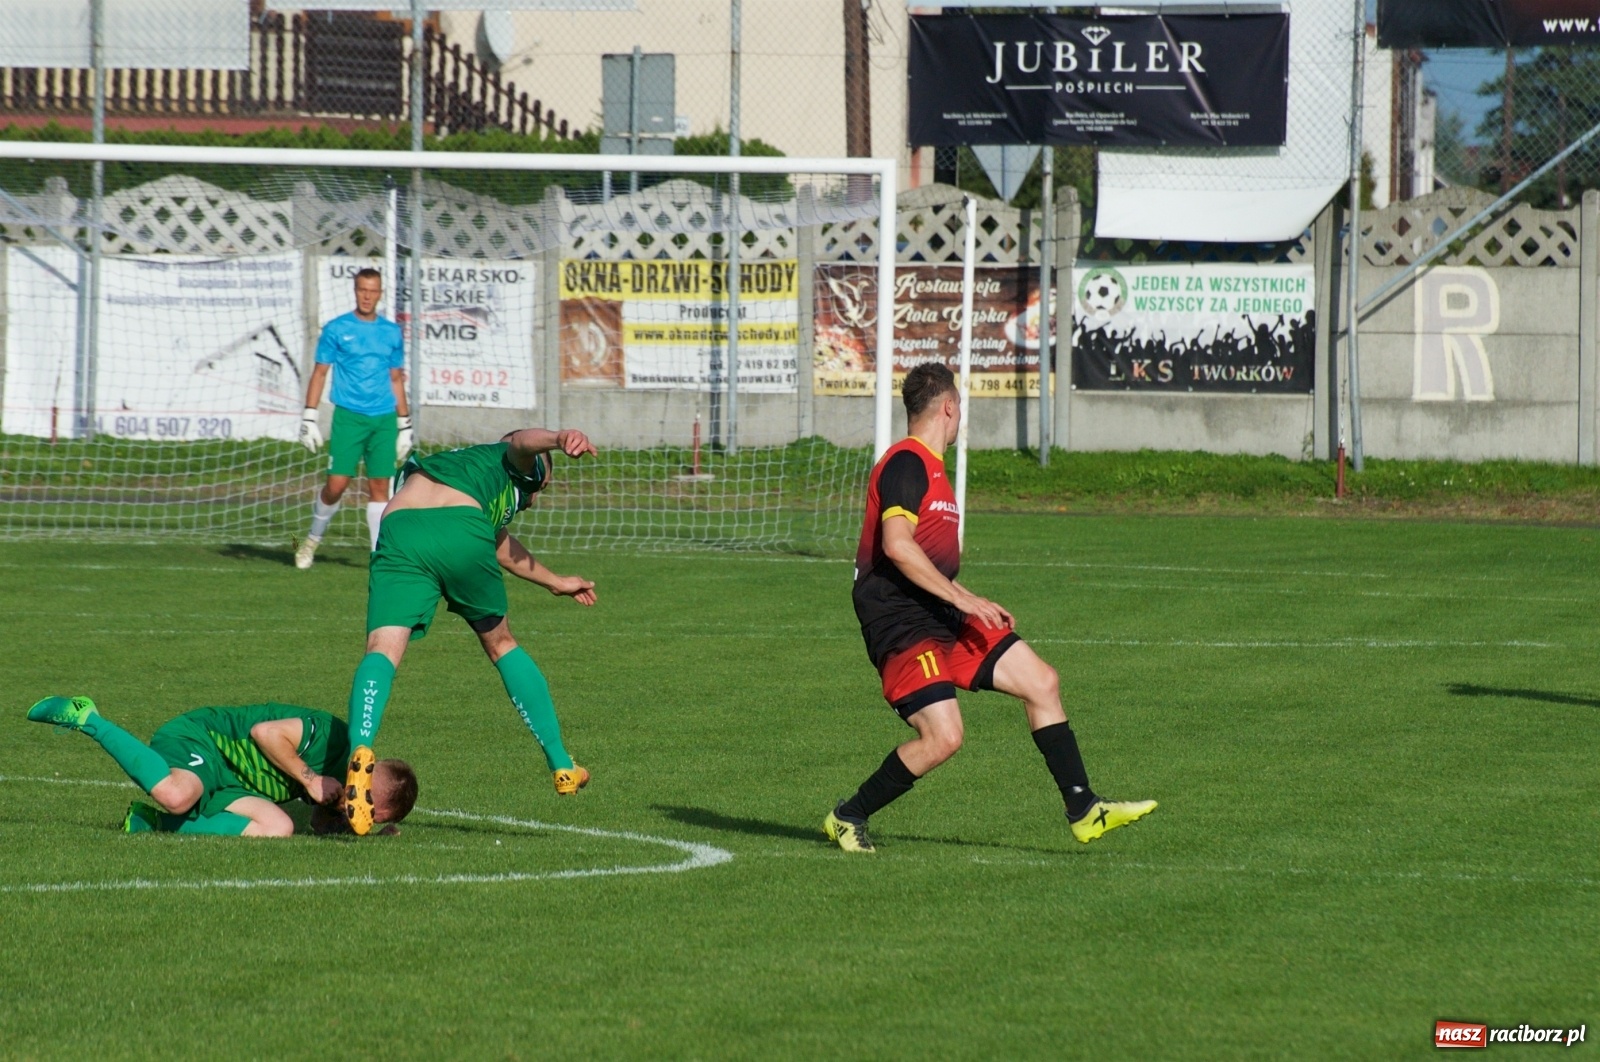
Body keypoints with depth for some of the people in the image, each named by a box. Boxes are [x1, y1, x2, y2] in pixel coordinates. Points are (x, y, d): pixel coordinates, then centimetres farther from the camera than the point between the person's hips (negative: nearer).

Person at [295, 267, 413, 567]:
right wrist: (309, 418, -5)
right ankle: (313, 539, 15)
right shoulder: (336, 329, 1)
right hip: (348, 416, -3)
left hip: (384, 419, 3)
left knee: (379, 486, 1)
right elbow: (319, 373, 2)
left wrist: (405, 424, 14)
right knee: (337, 484, -7)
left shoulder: (392, 332, 11)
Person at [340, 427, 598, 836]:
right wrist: (561, 438, -21)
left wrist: (556, 583, 73)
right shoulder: (521, 464, 29)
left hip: (398, 530, 4)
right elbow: (525, 440, 2)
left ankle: (360, 751, -42)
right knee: (501, 643, 20)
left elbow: (500, 548, 59)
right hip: (460, 531, -3)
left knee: (383, 650, -13)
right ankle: (561, 764, 28)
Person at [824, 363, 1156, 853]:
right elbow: (897, 546, -26)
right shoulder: (906, 464, -13)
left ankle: (1083, 811, 10)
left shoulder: (930, 468, 20)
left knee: (1042, 682, 6)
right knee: (942, 737, -19)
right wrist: (963, 598, -24)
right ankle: (848, 817, 0)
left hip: (942, 619, 10)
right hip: (901, 624, -10)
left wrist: (976, 605, 24)